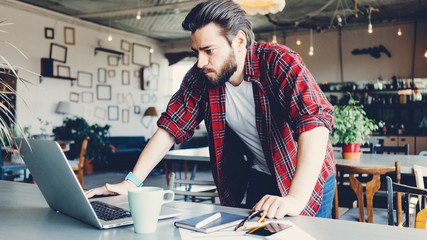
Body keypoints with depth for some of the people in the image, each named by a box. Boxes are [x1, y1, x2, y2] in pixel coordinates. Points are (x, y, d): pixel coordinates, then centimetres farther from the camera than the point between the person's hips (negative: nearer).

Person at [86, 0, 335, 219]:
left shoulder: (279, 62, -26)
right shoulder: (200, 78, -11)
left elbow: (315, 121, -38)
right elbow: (171, 126, -9)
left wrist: (295, 198, -48)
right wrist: (132, 182, -17)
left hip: (308, 179, -3)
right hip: (258, 179, 4)